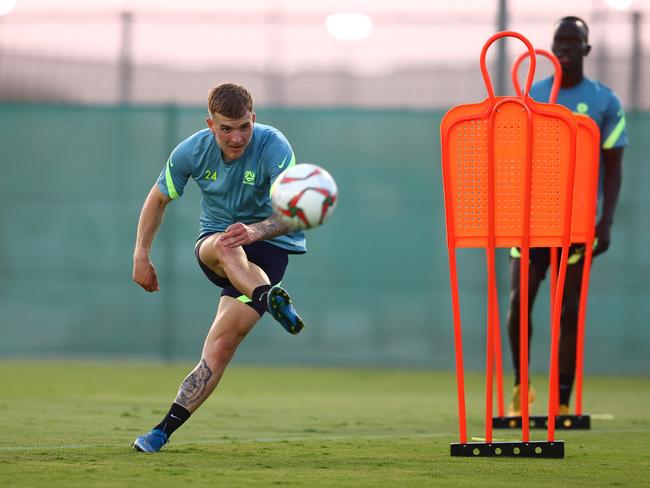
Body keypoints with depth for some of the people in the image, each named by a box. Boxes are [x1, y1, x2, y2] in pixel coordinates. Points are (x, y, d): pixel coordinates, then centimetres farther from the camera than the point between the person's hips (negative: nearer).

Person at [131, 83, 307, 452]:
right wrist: (141, 256, 4)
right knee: (225, 248, -39)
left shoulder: (274, 147, -21)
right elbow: (159, 199, 9)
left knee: (221, 347, -18)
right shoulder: (192, 151, -8)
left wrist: (254, 231, -52)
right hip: (212, 242, 3)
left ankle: (165, 430, -15)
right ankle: (272, 299, -66)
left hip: (268, 246, -2)